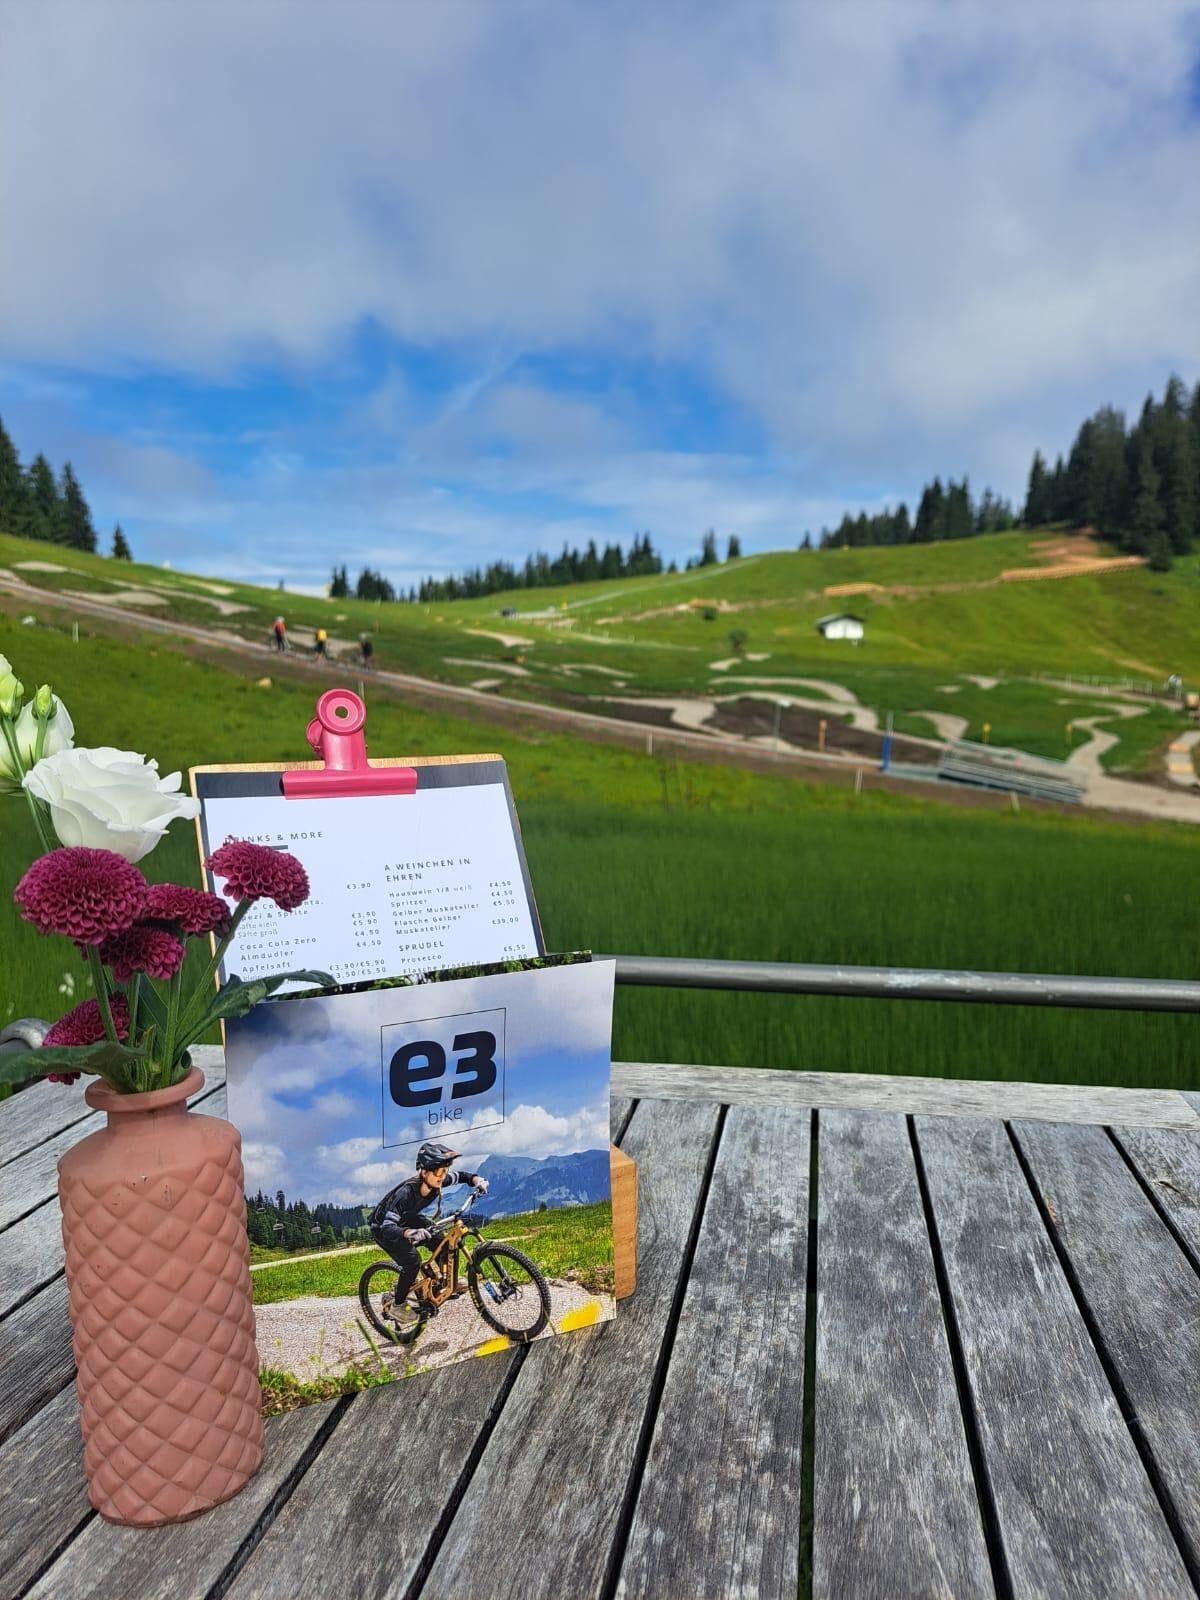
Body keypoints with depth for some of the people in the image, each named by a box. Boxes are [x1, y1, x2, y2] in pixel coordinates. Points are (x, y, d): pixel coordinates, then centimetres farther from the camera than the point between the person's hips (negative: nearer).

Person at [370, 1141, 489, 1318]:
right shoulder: (406, 1192, -40)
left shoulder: (436, 1182, -22)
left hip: (407, 1220, 6)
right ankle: (398, 1306, -3)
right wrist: (410, 1233, -63)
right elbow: (387, 1227, -44)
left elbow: (461, 1174, -5)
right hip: (382, 1228, -6)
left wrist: (477, 1180, -26)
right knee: (412, 1262, -23)